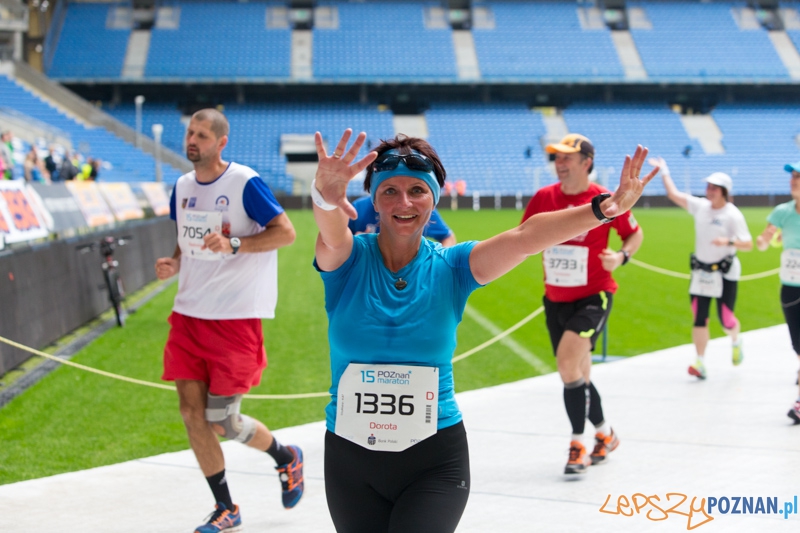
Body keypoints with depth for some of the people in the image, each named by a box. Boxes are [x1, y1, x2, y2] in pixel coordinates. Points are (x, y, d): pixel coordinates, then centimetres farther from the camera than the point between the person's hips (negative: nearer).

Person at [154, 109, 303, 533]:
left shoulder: (244, 183, -11)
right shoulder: (182, 187, 9)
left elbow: (286, 232, -12)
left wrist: (233, 244, -23)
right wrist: (173, 264, 1)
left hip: (236, 318, -6)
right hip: (188, 314, 6)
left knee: (222, 421, -5)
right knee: (192, 414, 2)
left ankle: (287, 459, 26)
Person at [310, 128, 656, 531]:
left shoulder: (449, 268, -4)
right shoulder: (348, 259, -6)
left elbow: (524, 238, -19)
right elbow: (332, 235, -30)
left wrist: (603, 209, -34)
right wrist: (325, 196, -54)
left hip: (435, 459, -1)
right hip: (350, 457, 1)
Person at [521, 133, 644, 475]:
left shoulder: (606, 200, -10)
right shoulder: (543, 198, 0)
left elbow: (635, 234, 5)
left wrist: (622, 256, -15)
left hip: (594, 296, -5)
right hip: (555, 300, 5)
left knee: (568, 359, -26)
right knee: (576, 376, 13)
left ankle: (577, 444, -17)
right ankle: (605, 434, 36)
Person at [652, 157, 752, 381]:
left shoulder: (733, 215, -11)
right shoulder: (700, 206, 4)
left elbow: (748, 244, -15)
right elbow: (673, 194, 9)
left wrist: (729, 242, -31)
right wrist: (664, 171, 11)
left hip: (725, 273, -4)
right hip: (701, 272, 4)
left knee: (726, 321, -2)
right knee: (699, 318, -2)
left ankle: (735, 341, 33)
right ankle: (700, 363, -2)